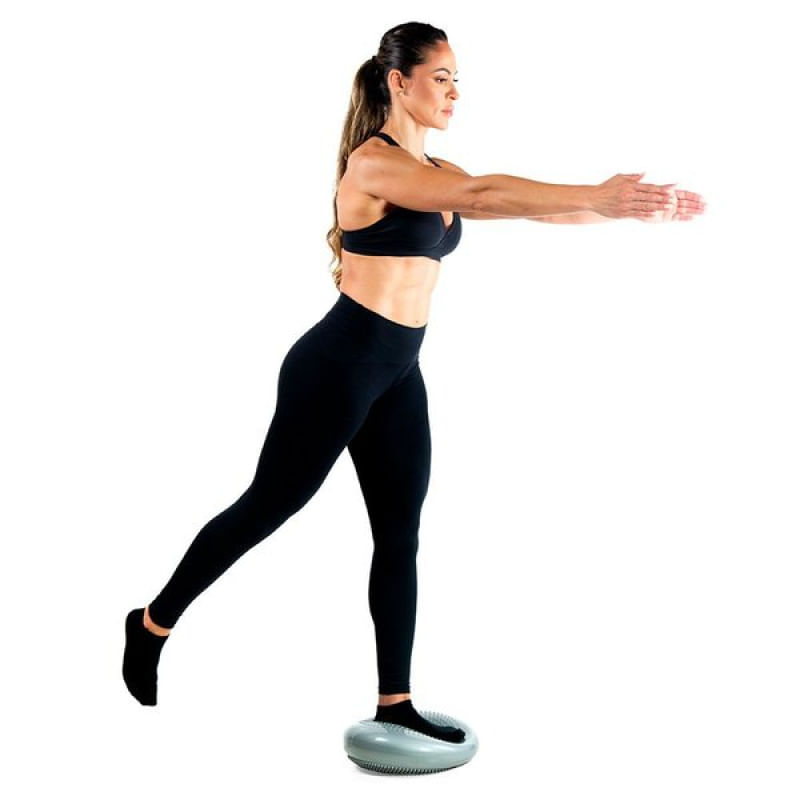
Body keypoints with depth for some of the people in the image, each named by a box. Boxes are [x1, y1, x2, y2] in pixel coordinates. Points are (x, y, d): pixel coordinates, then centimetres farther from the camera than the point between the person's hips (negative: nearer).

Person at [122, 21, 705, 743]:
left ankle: (396, 704, 18)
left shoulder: (437, 173, 13)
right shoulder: (373, 161, -14)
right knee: (266, 508, 5)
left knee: (400, 535, 8)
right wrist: (600, 195, -31)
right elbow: (484, 193, -28)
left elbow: (521, 204, 4)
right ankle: (153, 623, 26)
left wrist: (625, 205, -6)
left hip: (398, 375, 9)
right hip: (337, 365, -8)